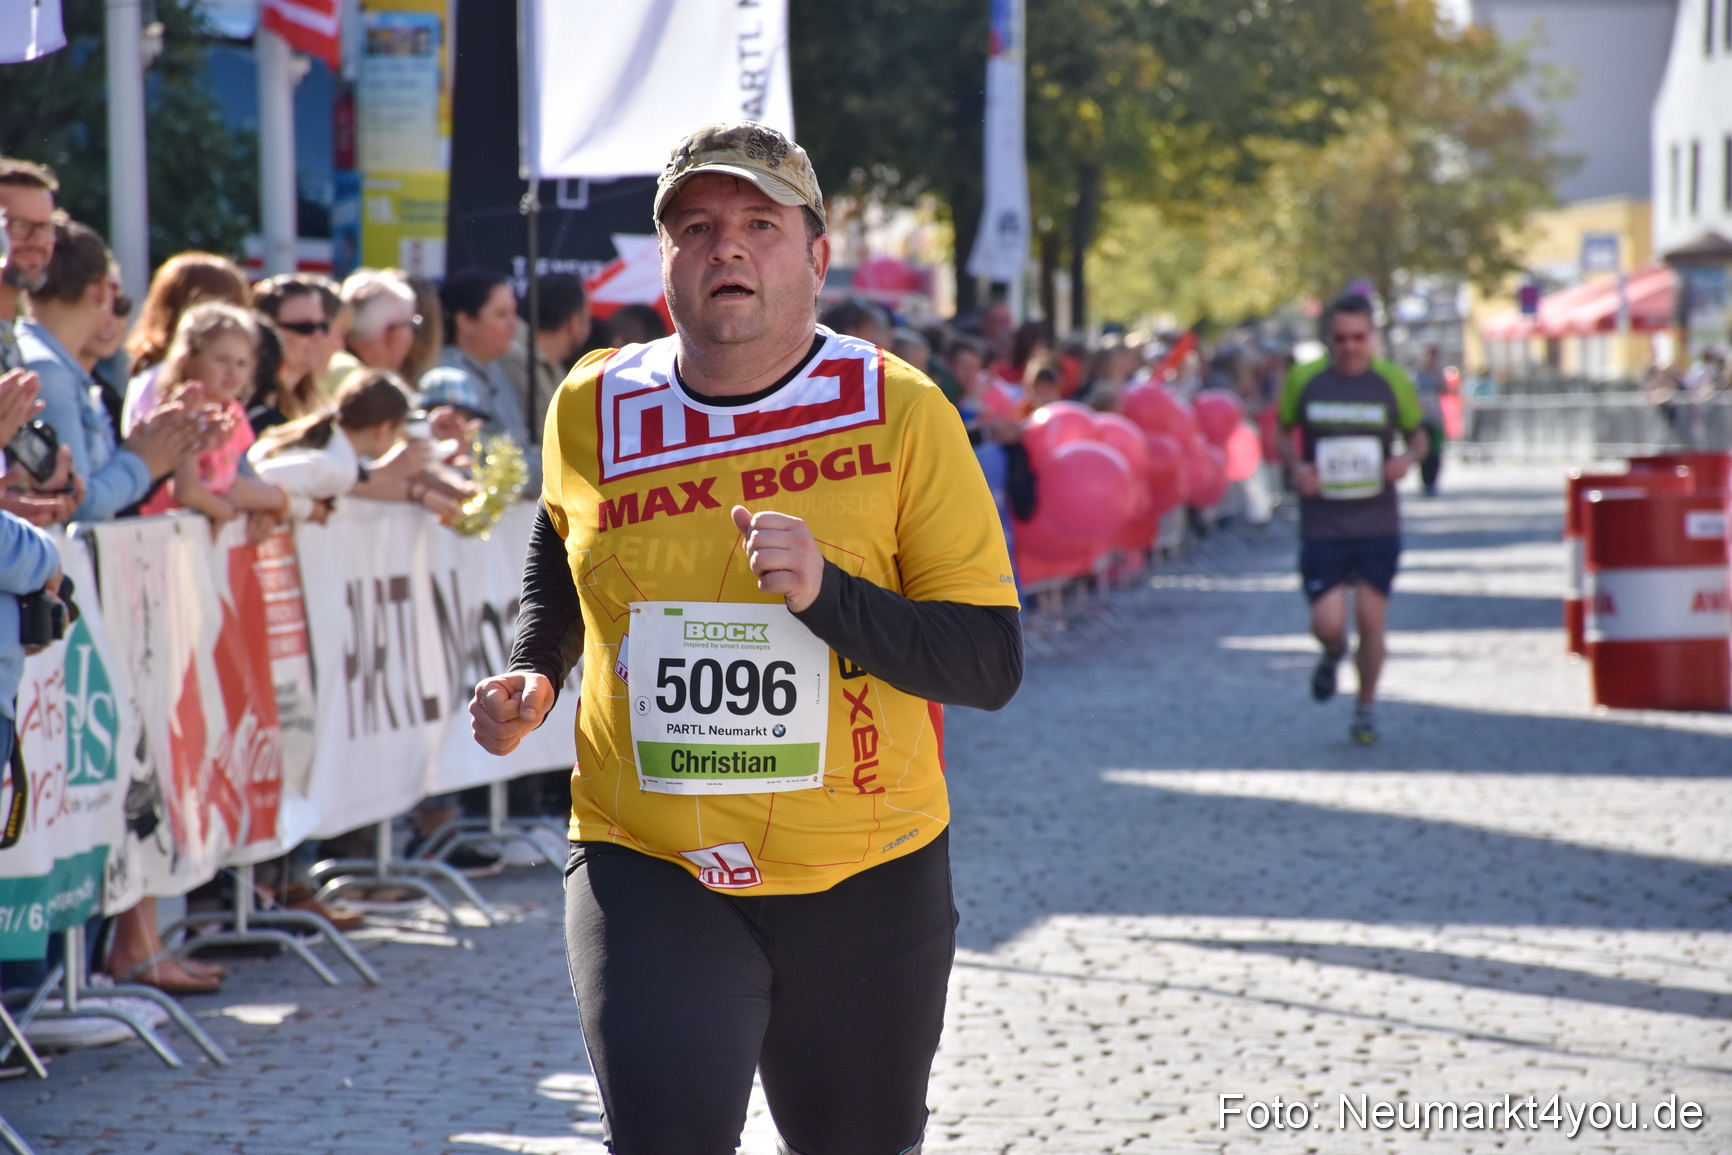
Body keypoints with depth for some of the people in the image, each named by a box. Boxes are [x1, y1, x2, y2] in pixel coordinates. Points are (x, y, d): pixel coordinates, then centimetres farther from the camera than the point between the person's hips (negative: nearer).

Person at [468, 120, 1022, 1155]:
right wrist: (534, 675, 9)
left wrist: (827, 595, -26)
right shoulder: (595, 408, 1)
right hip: (646, 868, 0)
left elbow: (992, 665, -12)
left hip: (865, 875, 0)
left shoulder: (900, 414, -8)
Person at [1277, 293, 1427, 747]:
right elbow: (1281, 432, 12)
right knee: (1328, 623, -9)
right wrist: (1295, 466, -8)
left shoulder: (1392, 381, 0)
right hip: (1321, 526, 0)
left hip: (1377, 525, 0)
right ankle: (1332, 656, 29)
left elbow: (1418, 436, 12)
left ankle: (1365, 710, 20)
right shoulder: (1304, 379, -2)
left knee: (1371, 620, -2)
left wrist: (1407, 459, -11)